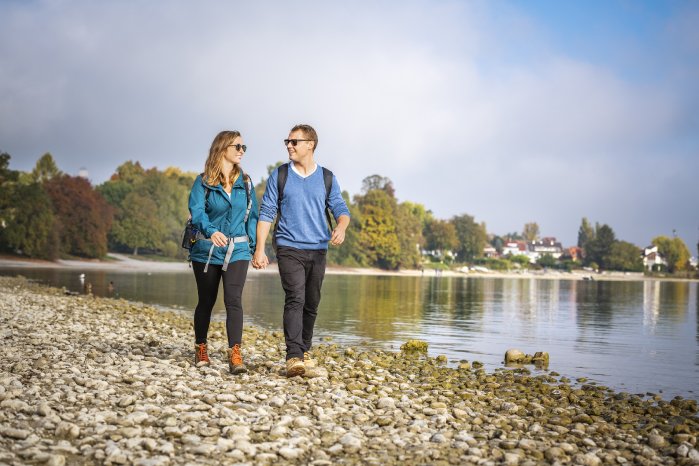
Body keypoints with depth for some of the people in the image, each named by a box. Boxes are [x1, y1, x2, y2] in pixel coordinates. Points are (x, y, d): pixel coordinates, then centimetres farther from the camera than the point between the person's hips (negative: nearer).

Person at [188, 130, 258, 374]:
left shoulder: (244, 181, 7)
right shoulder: (203, 182, -4)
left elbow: (252, 215, 12)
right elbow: (196, 211, -19)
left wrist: (253, 245, 4)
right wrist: (211, 231, -37)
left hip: (237, 250, 1)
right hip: (206, 250, -1)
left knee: (233, 300, -14)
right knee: (206, 301, 11)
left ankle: (235, 355, -17)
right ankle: (201, 348, 31)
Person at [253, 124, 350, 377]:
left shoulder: (326, 177, 8)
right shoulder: (279, 175, 4)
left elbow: (341, 209, 3)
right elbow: (266, 213, 3)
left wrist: (341, 227, -21)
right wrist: (259, 249, -4)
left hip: (318, 250, 3)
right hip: (289, 248, -3)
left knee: (312, 304, 9)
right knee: (295, 299, -16)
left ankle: (304, 351, 24)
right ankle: (293, 357, -21)